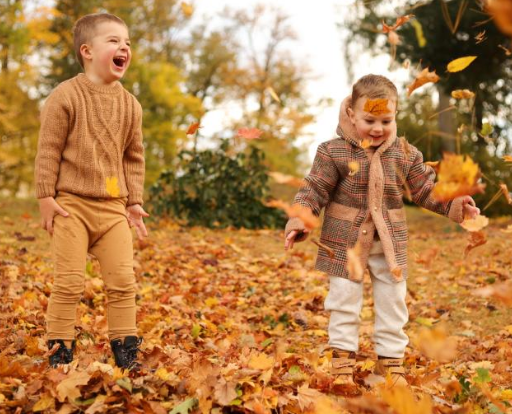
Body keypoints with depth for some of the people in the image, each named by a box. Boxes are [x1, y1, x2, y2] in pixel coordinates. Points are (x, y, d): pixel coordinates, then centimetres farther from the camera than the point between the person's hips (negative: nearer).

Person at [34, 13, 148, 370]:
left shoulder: (130, 105, 7)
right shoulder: (66, 96, -7)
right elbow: (48, 150, -5)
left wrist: (135, 202, 12)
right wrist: (46, 197, -7)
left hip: (113, 207, 4)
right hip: (71, 204, -4)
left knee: (123, 280, 4)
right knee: (69, 282, -2)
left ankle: (126, 349, 16)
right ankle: (60, 350, 11)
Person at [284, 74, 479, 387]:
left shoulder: (405, 153, -1)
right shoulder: (334, 152, -10)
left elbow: (426, 189, 2)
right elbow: (314, 190, -10)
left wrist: (455, 204, -12)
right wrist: (299, 220, -23)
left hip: (390, 241, 3)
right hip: (345, 240, -2)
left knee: (393, 302, 11)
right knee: (344, 300, 6)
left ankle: (391, 361, 25)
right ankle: (343, 360, 19)